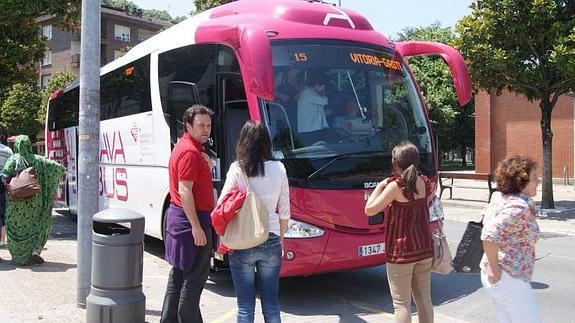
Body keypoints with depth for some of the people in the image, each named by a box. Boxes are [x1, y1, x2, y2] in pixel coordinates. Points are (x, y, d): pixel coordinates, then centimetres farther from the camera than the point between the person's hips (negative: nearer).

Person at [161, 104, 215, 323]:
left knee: (179, 272, 17)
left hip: (178, 216, 11)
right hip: (191, 218, -11)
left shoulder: (190, 148, 15)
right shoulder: (190, 152, -18)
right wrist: (196, 227, -24)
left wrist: (207, 166, 6)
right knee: (196, 276, -1)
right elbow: (185, 192, -24)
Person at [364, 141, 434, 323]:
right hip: (424, 249, 7)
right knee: (424, 300, 15)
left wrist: (380, 187, -3)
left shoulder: (395, 186, -15)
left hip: (401, 252, -7)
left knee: (402, 304, 0)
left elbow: (369, 210, -13)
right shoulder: (422, 182, 4)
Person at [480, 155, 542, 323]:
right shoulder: (519, 207, -21)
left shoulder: (502, 200, 6)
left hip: (501, 278, 10)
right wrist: (494, 270, -20)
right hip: (510, 278, -10)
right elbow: (489, 236, -31)